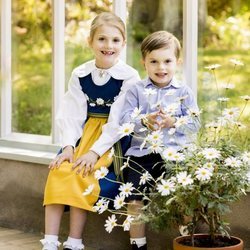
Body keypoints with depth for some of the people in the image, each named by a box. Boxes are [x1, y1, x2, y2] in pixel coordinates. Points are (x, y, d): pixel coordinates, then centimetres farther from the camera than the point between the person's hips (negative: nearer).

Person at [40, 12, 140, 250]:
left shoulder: (129, 77, -8)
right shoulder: (80, 75, 4)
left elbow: (118, 121, -13)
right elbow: (72, 114, 1)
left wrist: (95, 152, -21)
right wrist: (68, 146, -15)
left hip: (113, 139, -4)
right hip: (83, 134, 4)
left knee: (83, 174, -25)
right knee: (58, 171, -20)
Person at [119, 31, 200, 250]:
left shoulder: (183, 91, 5)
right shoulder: (136, 90, 6)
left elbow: (194, 125, 0)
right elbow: (125, 120, -4)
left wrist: (173, 122, -17)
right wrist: (144, 121, -23)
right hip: (141, 153, 1)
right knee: (135, 200, 3)